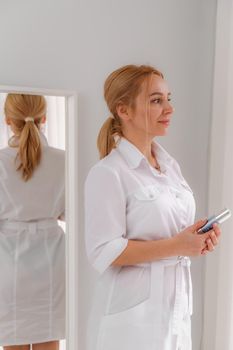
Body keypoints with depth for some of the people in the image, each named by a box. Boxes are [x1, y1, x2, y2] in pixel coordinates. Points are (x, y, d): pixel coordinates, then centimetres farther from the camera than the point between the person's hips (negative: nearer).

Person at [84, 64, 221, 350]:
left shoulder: (170, 165, 6)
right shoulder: (107, 173, -17)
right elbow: (102, 253, -19)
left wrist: (199, 237, -6)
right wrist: (177, 246, -23)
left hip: (177, 303, 7)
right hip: (133, 312, -7)